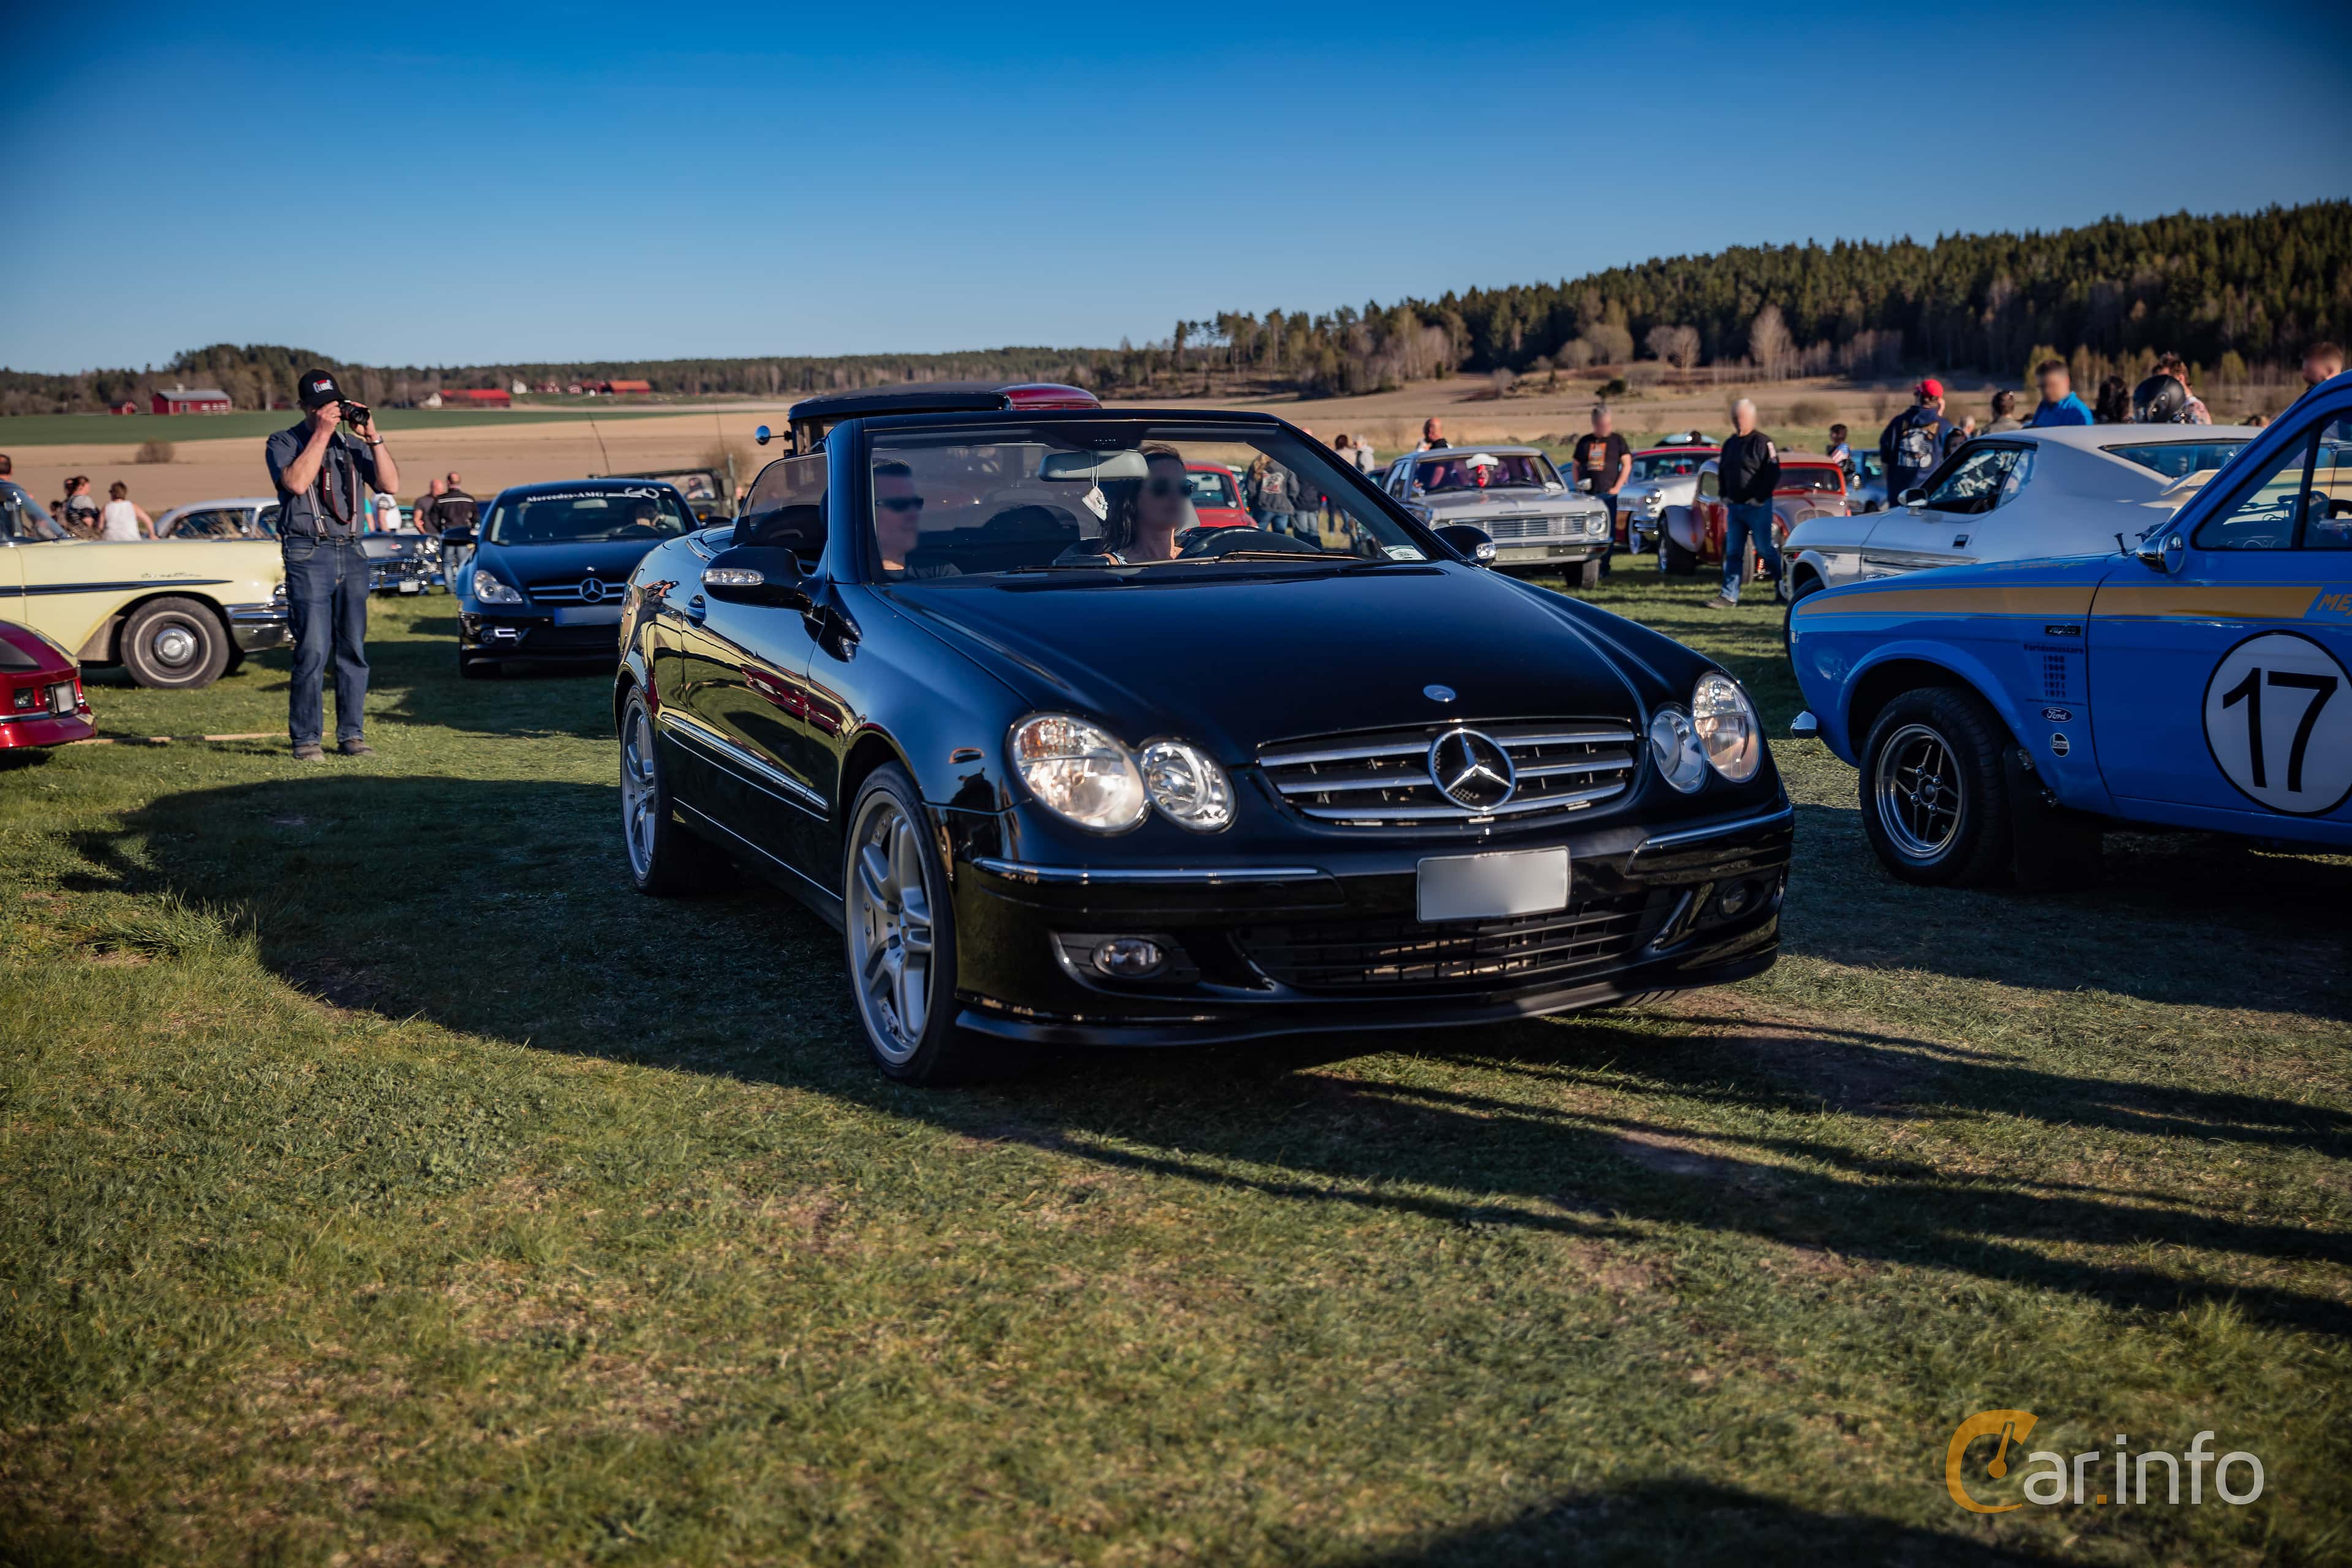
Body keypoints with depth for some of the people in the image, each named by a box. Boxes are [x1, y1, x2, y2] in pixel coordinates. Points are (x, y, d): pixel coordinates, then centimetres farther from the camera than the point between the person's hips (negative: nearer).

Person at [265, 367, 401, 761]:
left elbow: (390, 485, 4)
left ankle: (352, 735, 9)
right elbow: (296, 482, -15)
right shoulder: (282, 444, 4)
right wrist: (322, 434, -12)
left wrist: (373, 438, -4)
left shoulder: (352, 445, 15)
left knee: (354, 649, 4)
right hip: (308, 555, -4)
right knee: (312, 650, -9)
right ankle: (306, 738, -4)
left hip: (351, 554, 4)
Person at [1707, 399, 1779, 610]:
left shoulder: (1763, 442, -9)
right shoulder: (1730, 443, 12)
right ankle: (1729, 596, 3)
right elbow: (1722, 472, 22)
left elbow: (1773, 473, -15)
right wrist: (1725, 496, 9)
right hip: (1734, 506, 7)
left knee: (1766, 551, -1)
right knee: (1733, 553, 3)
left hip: (1757, 507, -7)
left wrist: (1759, 499, -15)